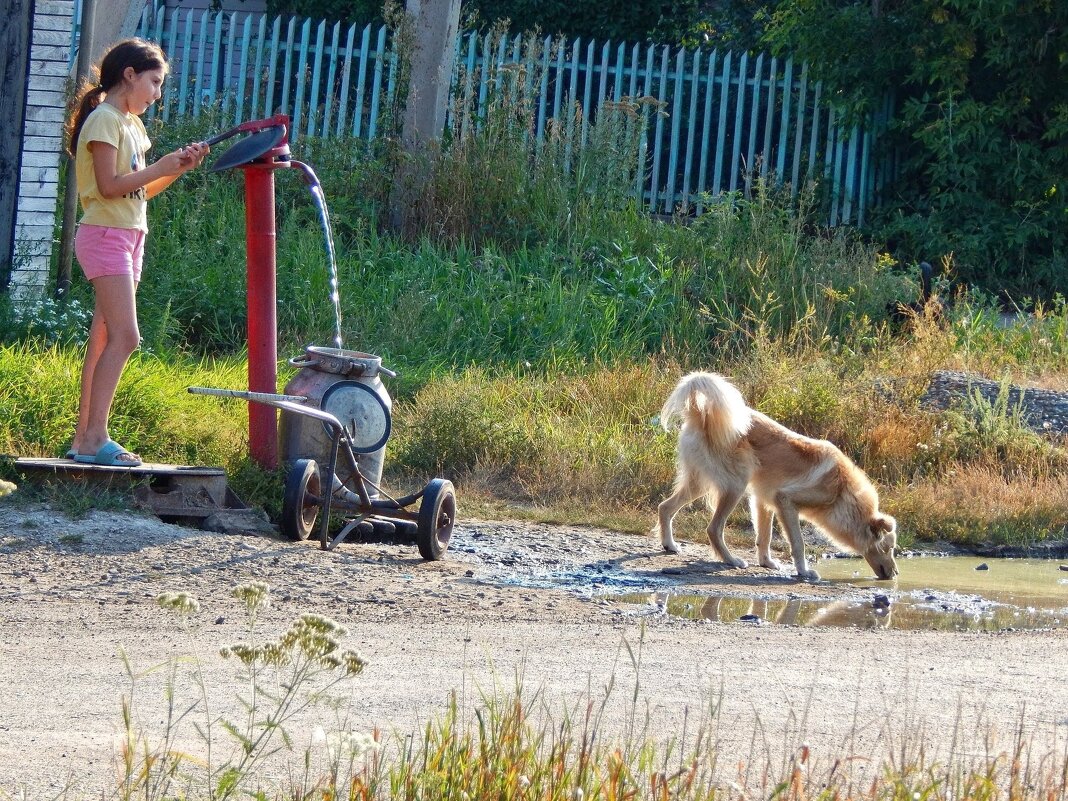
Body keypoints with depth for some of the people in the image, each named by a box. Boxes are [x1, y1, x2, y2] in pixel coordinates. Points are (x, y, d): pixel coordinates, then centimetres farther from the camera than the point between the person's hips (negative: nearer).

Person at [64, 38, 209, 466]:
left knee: (104, 340, 5)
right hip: (105, 235, -10)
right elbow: (109, 185, -18)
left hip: (128, 238, 10)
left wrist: (180, 166, 7)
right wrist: (161, 167, -14)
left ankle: (85, 436, 4)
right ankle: (95, 437, -18)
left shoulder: (131, 124, 18)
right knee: (123, 336, -16)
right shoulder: (104, 120, -11)